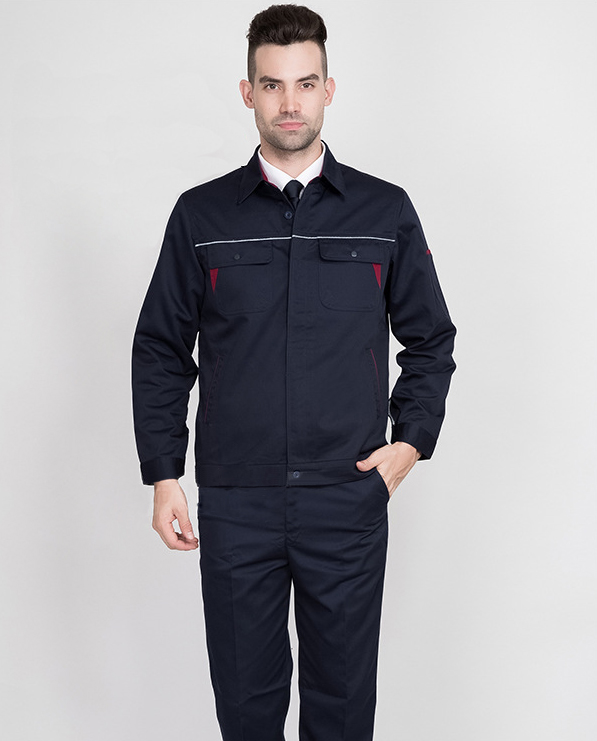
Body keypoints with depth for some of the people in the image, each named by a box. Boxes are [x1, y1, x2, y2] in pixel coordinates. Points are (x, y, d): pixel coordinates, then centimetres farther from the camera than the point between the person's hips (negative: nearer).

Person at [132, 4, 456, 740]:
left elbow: (430, 339, 10)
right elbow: (160, 349, 6)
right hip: (234, 502, 0)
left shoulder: (386, 211, 3)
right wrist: (163, 474, 1)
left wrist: (412, 439, -1)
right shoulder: (201, 215, 3)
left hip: (349, 500, 0)